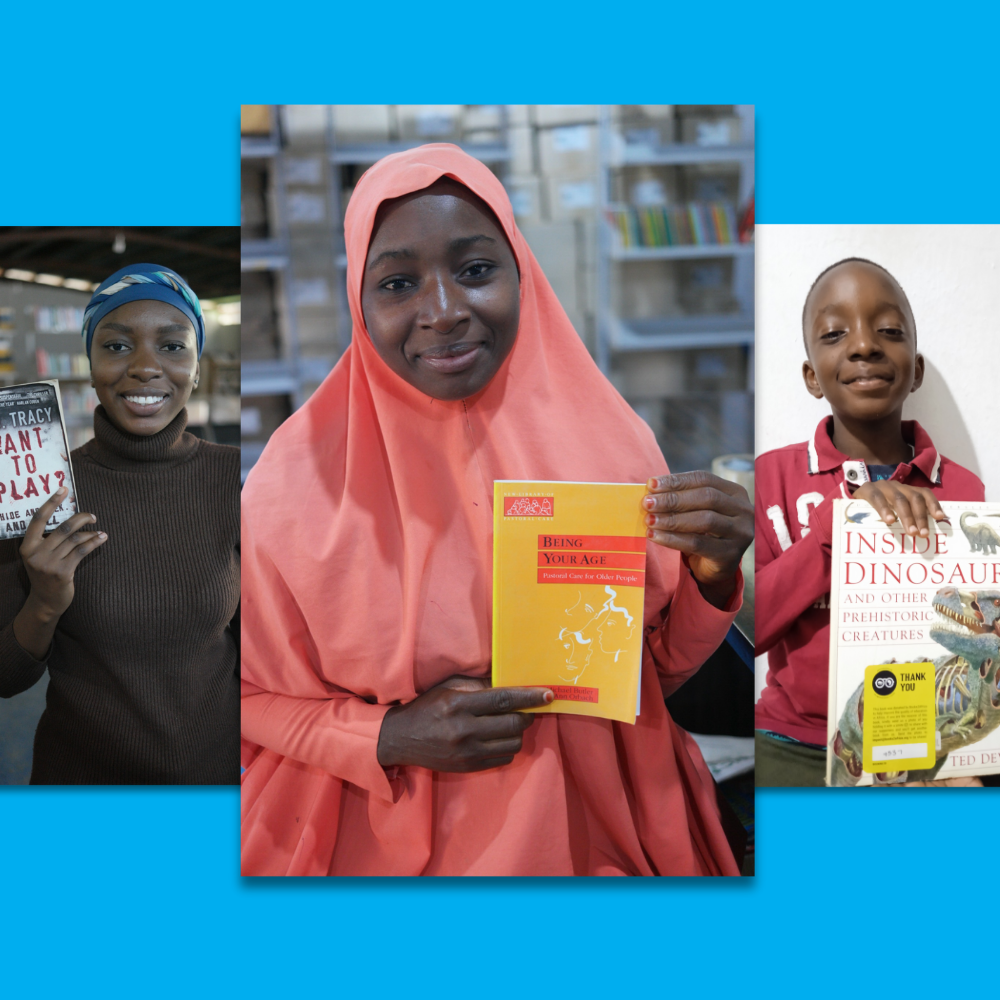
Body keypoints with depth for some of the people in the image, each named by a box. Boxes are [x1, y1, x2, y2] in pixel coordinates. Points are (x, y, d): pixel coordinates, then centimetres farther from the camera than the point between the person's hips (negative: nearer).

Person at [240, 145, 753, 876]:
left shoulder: (609, 443, -11)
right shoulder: (298, 482, -17)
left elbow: (660, 669, 0)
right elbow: (251, 700, -7)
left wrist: (711, 577, -19)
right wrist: (388, 738, -22)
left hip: (597, 836, 3)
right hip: (396, 850, -2)